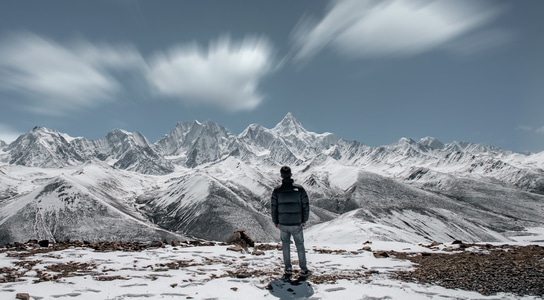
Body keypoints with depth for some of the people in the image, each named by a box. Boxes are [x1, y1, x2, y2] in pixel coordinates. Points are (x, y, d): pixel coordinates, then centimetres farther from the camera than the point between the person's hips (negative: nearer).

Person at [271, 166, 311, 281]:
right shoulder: (300, 189, -10)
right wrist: (304, 220, 8)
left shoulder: (277, 191, -9)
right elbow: (306, 206, -5)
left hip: (283, 224, 0)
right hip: (297, 224, 0)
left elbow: (273, 208, -3)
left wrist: (275, 222, 11)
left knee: (285, 246, 18)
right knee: (300, 246, 16)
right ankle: (303, 270, 23)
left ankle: (288, 270, 19)